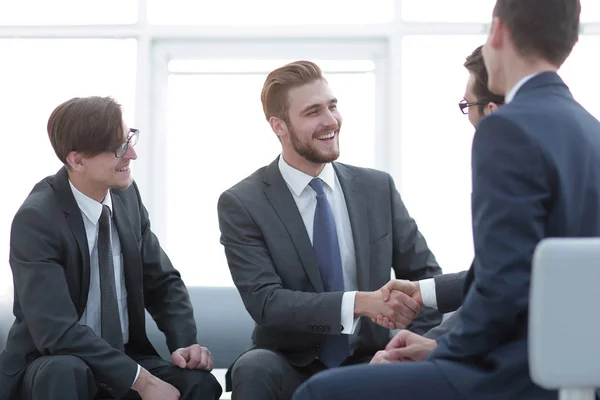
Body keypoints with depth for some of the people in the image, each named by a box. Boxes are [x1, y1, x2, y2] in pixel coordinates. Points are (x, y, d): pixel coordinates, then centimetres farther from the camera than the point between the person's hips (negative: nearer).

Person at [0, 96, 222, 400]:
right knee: (66, 374, -38)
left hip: (125, 359, 4)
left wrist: (184, 343, -10)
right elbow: (57, 330, -27)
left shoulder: (127, 195, 0)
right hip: (53, 367, -4)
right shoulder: (37, 219, -19)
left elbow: (162, 281, 8)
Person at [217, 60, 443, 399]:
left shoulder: (378, 188, 4)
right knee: (255, 369, -35)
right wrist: (361, 303, -29)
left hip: (367, 363, 2)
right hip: (292, 369, -1)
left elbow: (425, 274, 8)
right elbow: (265, 302, -16)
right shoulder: (242, 204, -6)